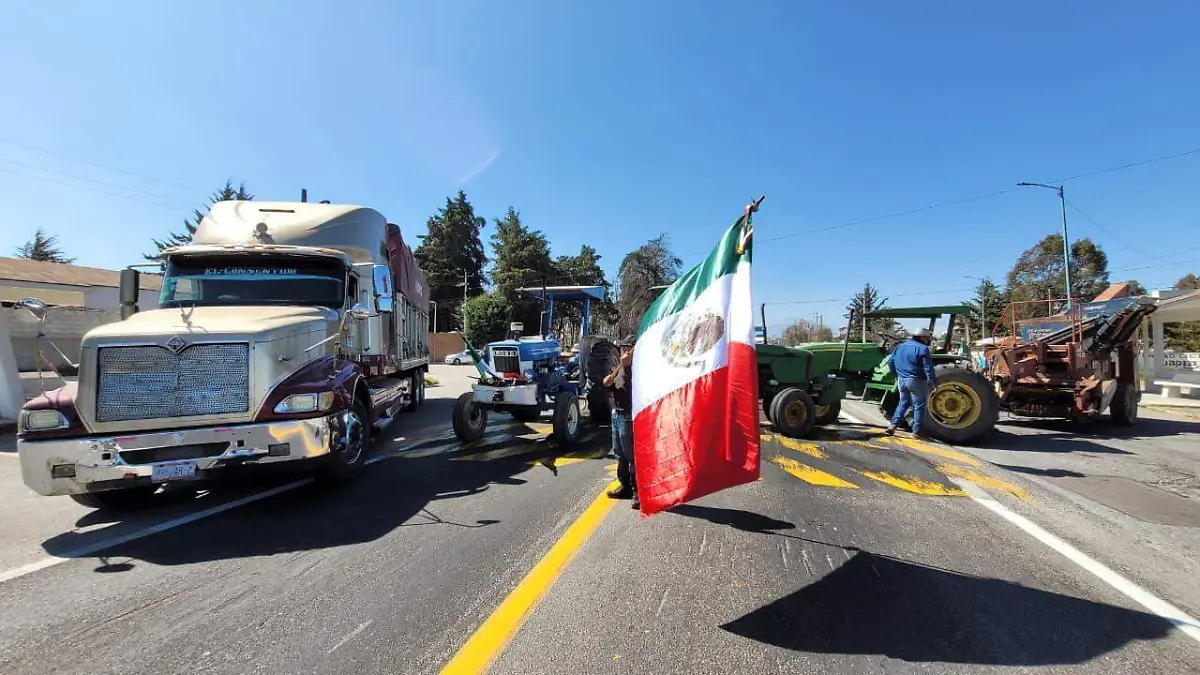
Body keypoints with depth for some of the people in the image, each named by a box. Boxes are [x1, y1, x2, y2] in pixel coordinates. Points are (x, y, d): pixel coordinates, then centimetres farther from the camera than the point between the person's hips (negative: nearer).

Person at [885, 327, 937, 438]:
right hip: (916, 381, -6)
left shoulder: (900, 346, 11)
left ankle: (893, 426, 6)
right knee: (919, 405, 5)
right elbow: (928, 368, -16)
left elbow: (890, 362, 14)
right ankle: (916, 431, 9)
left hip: (901, 380, 6)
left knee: (903, 403, 17)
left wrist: (896, 375, 22)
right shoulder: (922, 349, -11)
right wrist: (934, 383, -10)